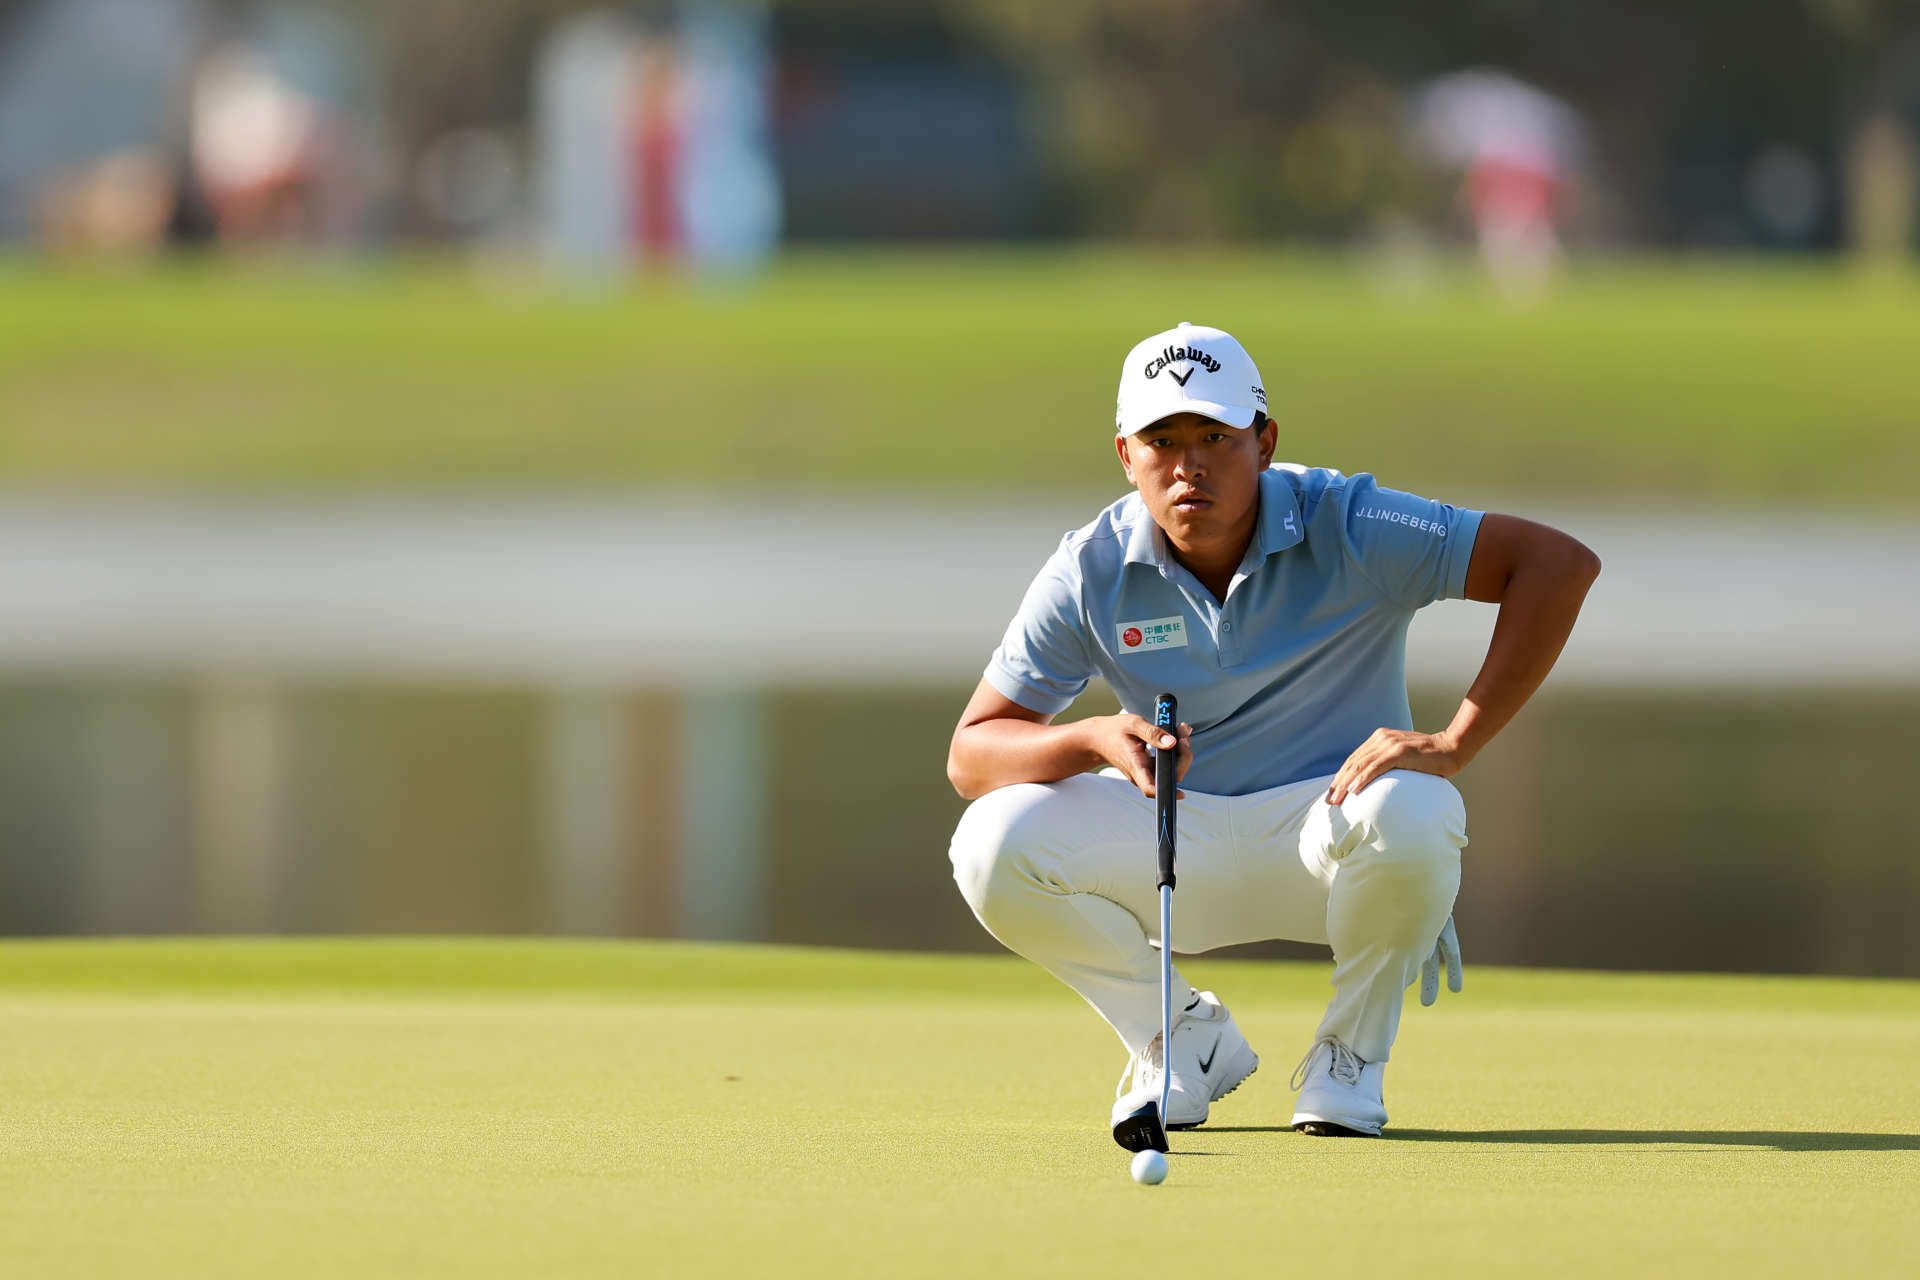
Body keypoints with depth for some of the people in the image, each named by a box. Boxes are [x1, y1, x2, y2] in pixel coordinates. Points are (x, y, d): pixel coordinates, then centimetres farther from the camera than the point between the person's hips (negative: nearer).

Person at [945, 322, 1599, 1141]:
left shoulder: (1346, 530, -16)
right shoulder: (1091, 573, -9)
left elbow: (1560, 563, -23)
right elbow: (970, 754, -8)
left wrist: (1454, 744, -29)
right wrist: (1097, 739, -30)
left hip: (1327, 820, -2)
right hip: (1171, 841, 2)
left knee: (1409, 812, -38)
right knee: (994, 846, -24)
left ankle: (1352, 1049, -7)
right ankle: (1184, 1039, 2)